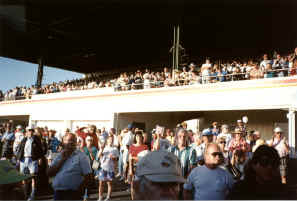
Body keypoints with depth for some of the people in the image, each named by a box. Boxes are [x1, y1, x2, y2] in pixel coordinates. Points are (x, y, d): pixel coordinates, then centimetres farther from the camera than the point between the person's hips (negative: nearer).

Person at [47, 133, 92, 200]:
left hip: (73, 194, -4)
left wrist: (78, 190, -15)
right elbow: (49, 173, 3)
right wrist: (62, 160, -5)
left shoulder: (81, 156, -2)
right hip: (57, 193, 5)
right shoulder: (59, 156, 13)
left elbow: (87, 176, -8)